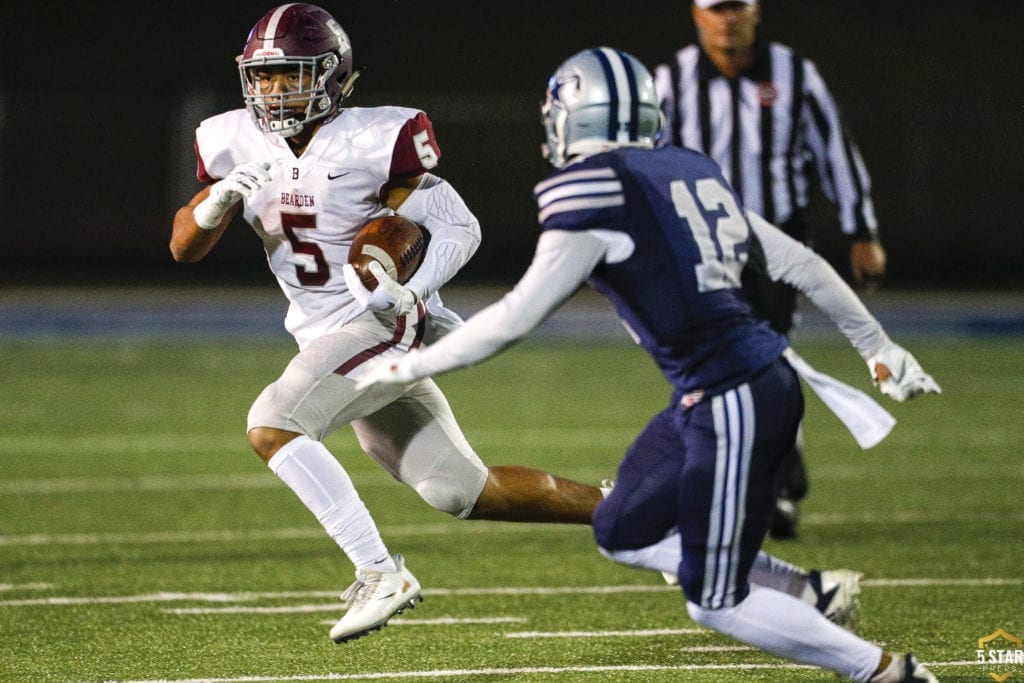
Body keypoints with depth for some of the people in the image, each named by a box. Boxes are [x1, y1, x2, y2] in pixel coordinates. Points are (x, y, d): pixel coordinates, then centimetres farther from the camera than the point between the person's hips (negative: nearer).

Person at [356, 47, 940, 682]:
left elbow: (516, 318, -9)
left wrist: (412, 366, 2)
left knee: (716, 603, 2)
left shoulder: (593, 194, -11)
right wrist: (878, 345, 27)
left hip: (732, 403, -9)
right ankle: (807, 592, 18)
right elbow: (798, 262, 17)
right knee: (622, 533, 18)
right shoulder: (691, 172, 12)